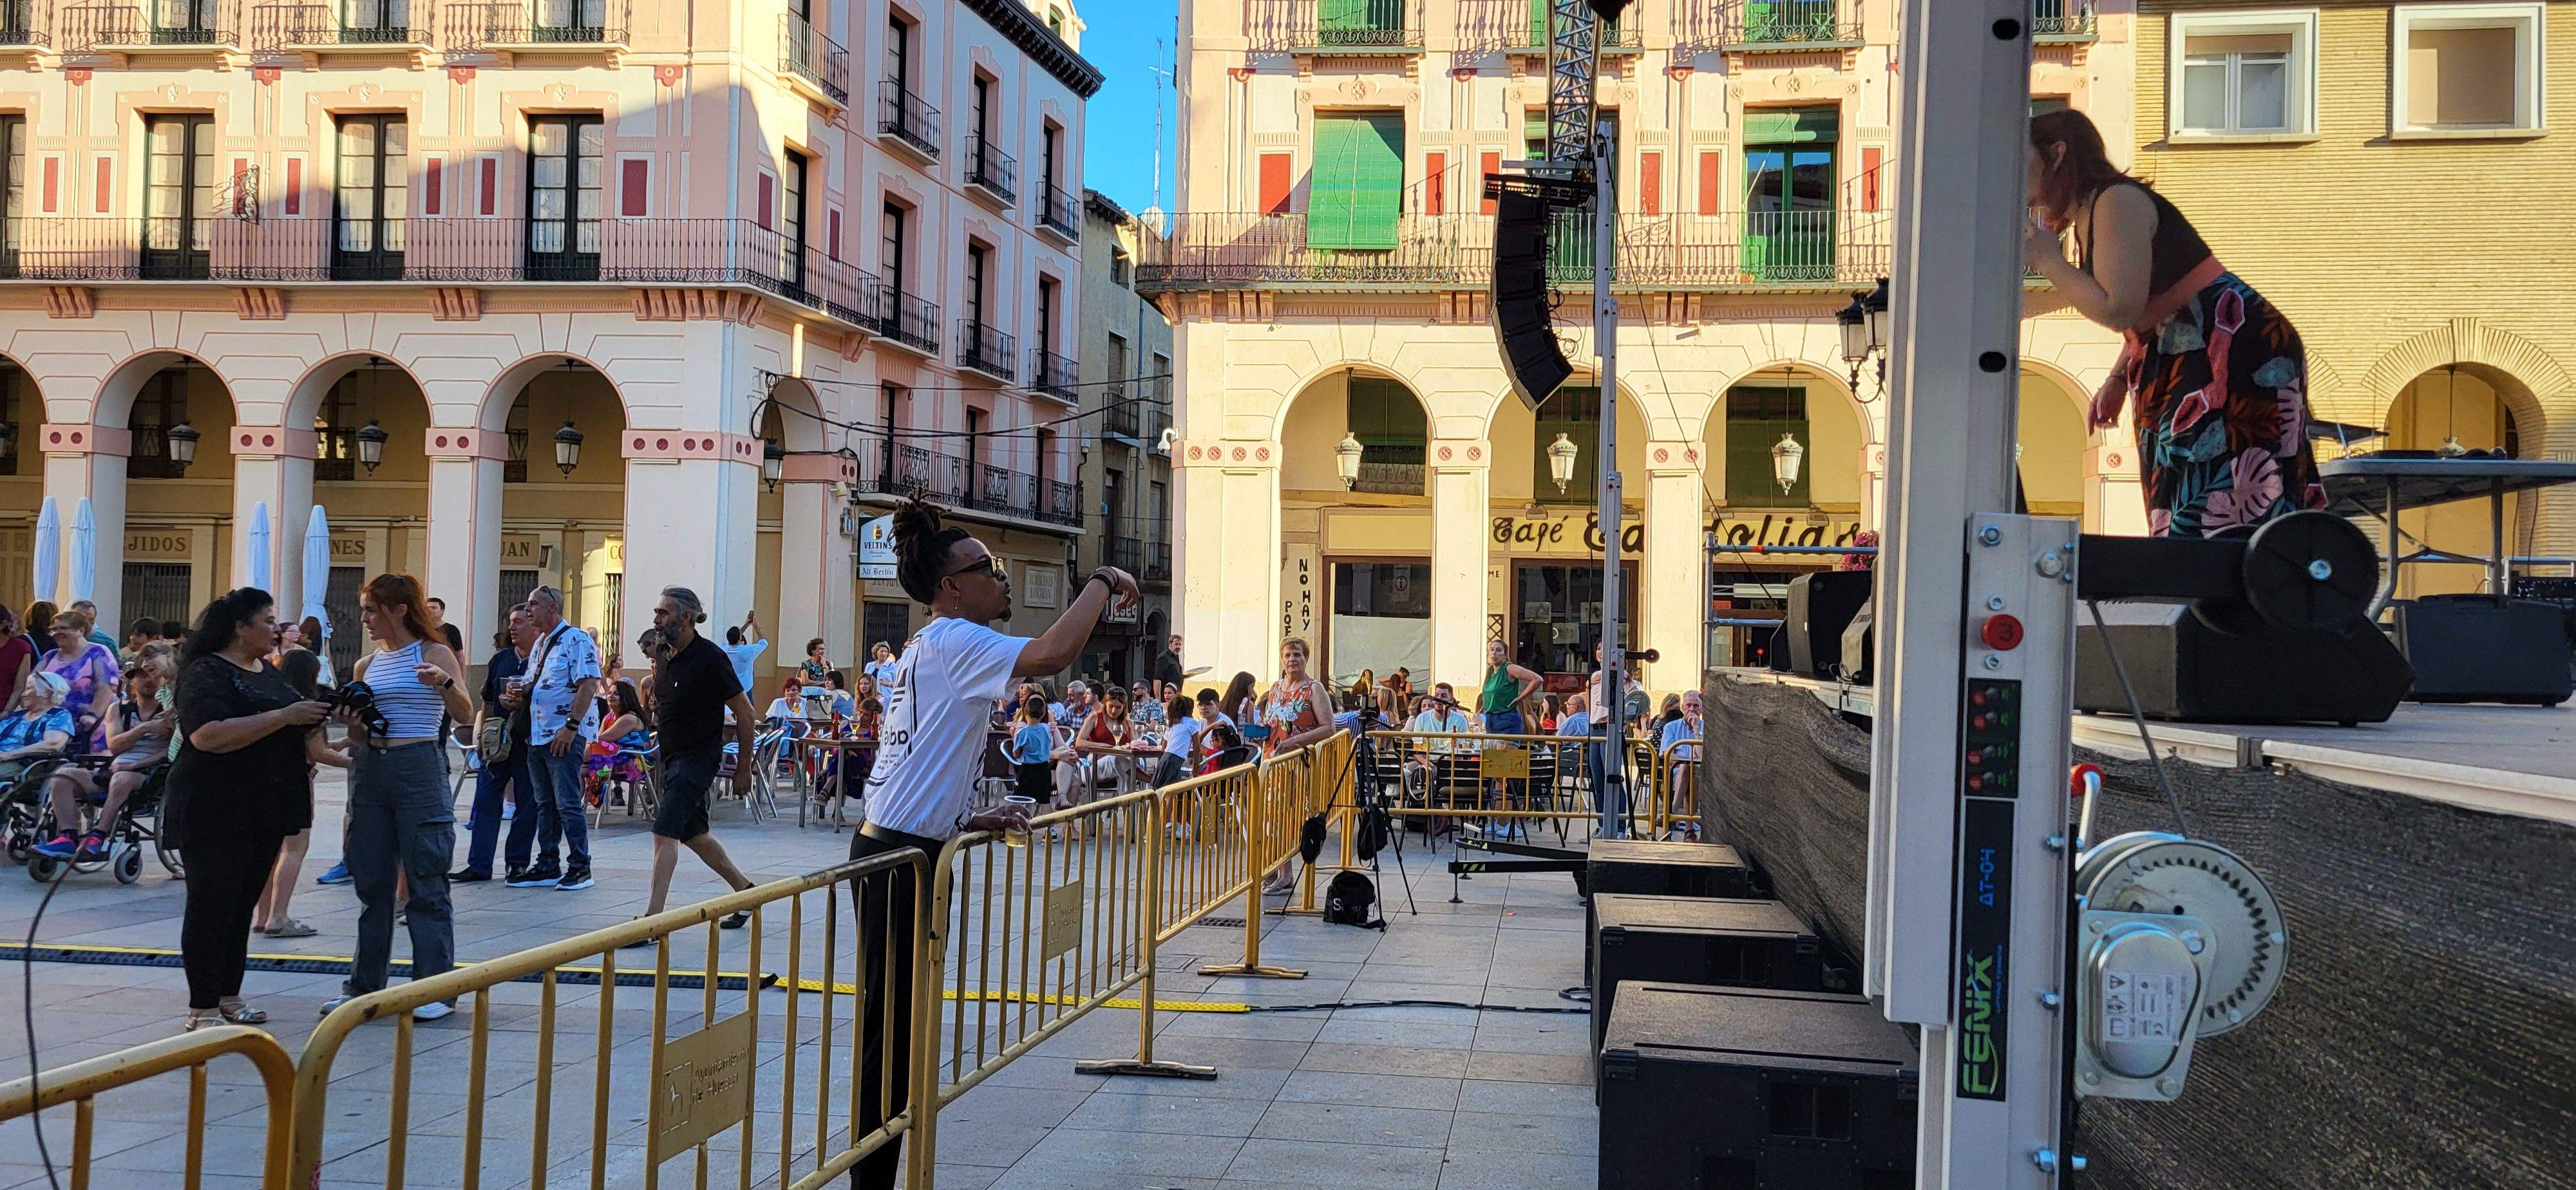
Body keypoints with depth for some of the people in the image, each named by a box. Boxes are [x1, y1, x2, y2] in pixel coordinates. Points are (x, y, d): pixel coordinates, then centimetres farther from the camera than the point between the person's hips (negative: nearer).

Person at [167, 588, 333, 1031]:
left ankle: (228, 997, 20)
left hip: (265, 811, 8)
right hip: (216, 813, -8)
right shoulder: (207, 673, -11)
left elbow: (294, 732, 30)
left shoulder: (269, 671, 16)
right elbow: (208, 735, -27)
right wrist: (284, 716, -26)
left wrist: (318, 714, 10)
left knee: (243, 904, 12)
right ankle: (202, 1009, 2)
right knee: (212, 906, -3)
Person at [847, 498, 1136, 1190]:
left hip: (897, 848, 10)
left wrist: (968, 822, 12)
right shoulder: (955, 641, -12)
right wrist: (1103, 582, -17)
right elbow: (1052, 654, -31)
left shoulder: (932, 648, 20)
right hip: (902, 856, -10)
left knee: (898, 1027, 14)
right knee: (893, 1029, -6)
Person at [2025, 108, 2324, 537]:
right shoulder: (2083, 216, 14)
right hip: (2183, 367, 10)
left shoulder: (2118, 202, -16)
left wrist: (2047, 260, -15)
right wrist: (2118, 379, 13)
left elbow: (2119, 310, -27)